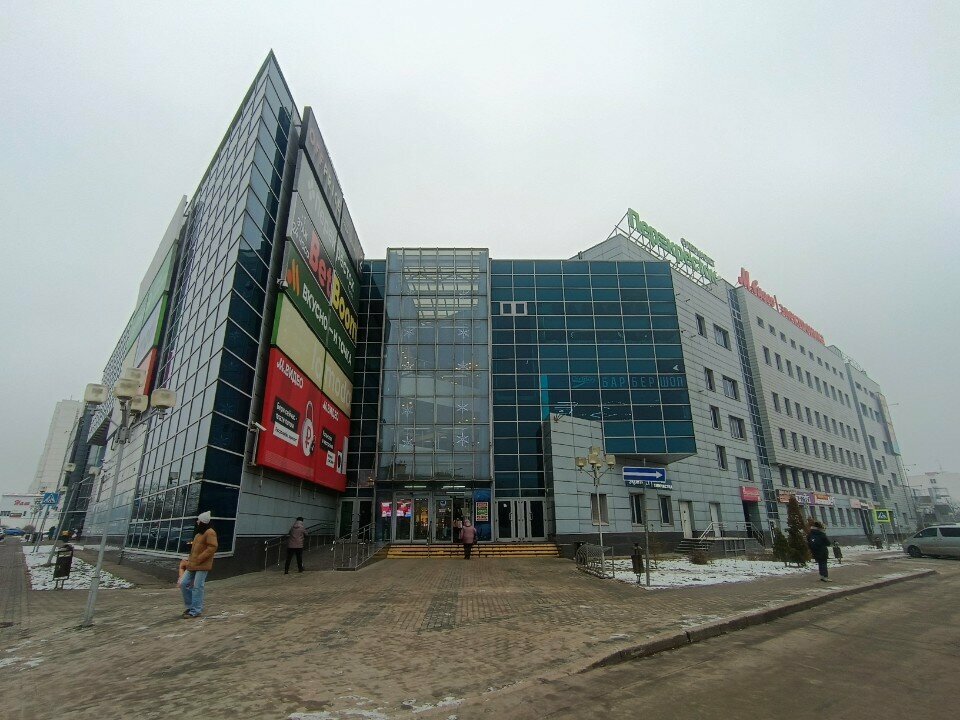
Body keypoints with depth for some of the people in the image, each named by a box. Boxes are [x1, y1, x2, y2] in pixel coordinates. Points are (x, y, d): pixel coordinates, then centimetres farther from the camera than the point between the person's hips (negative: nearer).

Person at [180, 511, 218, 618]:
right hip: (193, 565, 10)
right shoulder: (199, 533, 16)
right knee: (184, 583, 10)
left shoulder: (210, 533, -16)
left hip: (202, 566, -10)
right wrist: (189, 560, 16)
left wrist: (198, 559, -21)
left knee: (197, 587, -4)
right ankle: (190, 606, 25)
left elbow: (212, 548, -23)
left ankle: (195, 611, 6)